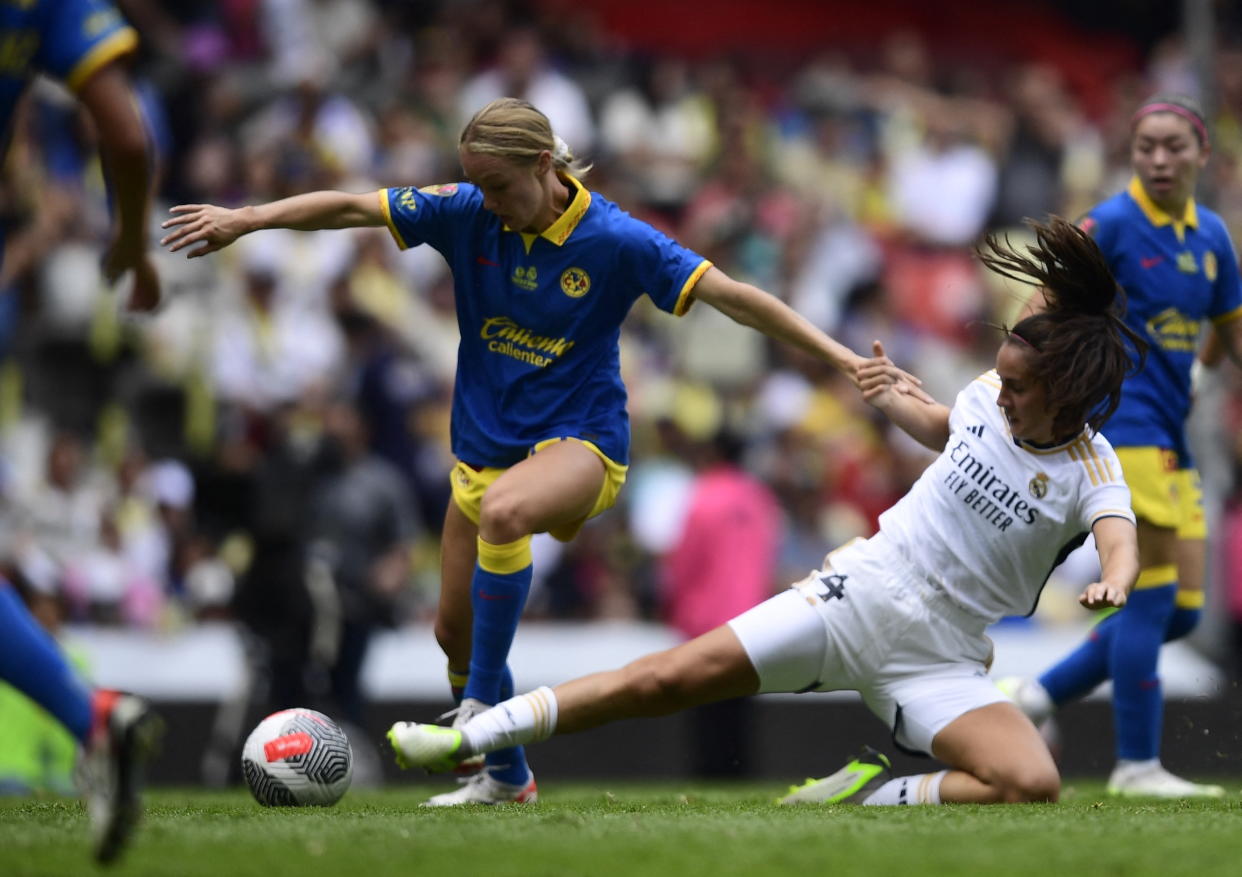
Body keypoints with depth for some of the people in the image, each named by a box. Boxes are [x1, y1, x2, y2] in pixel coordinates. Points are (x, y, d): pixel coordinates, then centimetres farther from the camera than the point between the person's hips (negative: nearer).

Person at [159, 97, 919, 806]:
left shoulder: (615, 239, -15)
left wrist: (845, 359, -20)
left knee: (502, 510, -39)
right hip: (485, 446, 6)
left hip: (581, 440, -6)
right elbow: (352, 208, -2)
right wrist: (244, 220, -8)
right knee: (456, 630, 7)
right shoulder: (466, 212, -5)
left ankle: (480, 709, -28)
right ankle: (505, 775, 31)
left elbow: (733, 296, -16)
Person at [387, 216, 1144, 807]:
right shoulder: (989, 397, 0)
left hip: (938, 657, -3)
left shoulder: (1091, 471, -14)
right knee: (669, 678, -7)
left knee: (1034, 786, -29)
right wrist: (891, 402, 5)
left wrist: (1112, 587, -58)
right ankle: (472, 737, 1)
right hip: (860, 591, 3)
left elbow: (1120, 542, -36)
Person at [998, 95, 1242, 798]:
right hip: (1121, 421, -8)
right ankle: (1137, 764, -2)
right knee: (1153, 596, -10)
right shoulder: (1111, 226, -10)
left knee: (1182, 611, 6)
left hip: (1169, 434, 8)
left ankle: (1036, 695, 17)